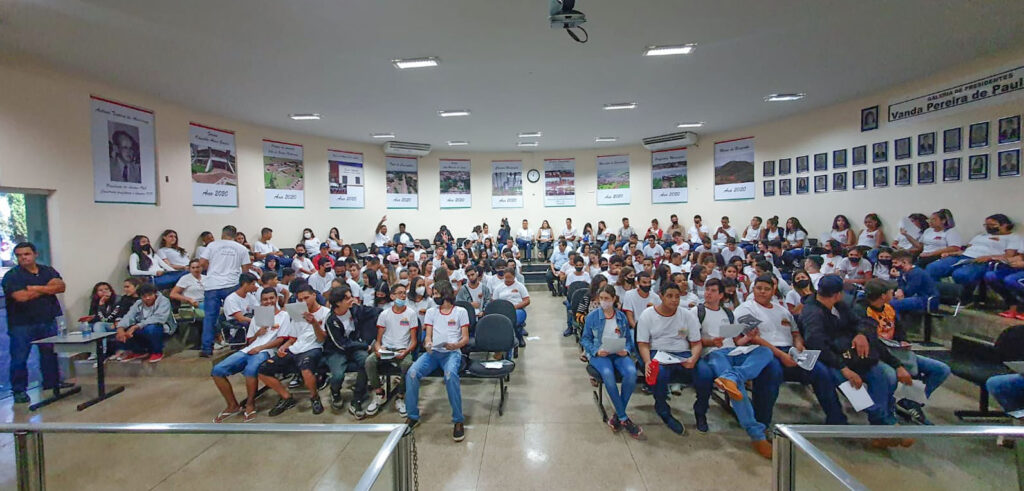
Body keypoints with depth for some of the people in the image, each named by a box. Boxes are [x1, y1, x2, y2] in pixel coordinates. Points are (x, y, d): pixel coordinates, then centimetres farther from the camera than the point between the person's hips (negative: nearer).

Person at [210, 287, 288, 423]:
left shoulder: (283, 315, 7)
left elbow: (281, 339, -3)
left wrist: (260, 347, -13)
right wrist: (258, 333, 3)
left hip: (265, 352, -6)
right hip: (248, 350, 6)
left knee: (250, 370, -37)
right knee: (217, 370, -13)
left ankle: (250, 405, -14)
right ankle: (233, 405, 0)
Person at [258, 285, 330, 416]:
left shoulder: (325, 312, -1)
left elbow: (322, 339, -8)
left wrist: (314, 323, -24)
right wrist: (283, 346, 2)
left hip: (313, 349, -7)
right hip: (294, 350, 7)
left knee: (305, 367, -38)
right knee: (263, 370, -5)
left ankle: (314, 397, -7)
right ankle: (287, 398, 10)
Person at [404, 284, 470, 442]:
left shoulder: (460, 311, 9)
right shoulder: (431, 312, 19)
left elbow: (466, 337, 3)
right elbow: (428, 335, 11)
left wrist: (456, 345, -18)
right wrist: (427, 343, -13)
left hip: (452, 352, -3)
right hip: (433, 352, 4)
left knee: (450, 374, -35)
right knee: (412, 372, -24)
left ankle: (458, 421, -25)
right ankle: (412, 416, -10)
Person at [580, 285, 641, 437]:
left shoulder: (622, 316, 12)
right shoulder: (592, 316, 5)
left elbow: (628, 339, 15)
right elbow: (585, 339, 5)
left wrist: (626, 350, -7)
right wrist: (596, 351, -12)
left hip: (619, 353, 2)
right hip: (599, 354, -2)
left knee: (631, 372, -31)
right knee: (607, 373, -36)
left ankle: (618, 415, -12)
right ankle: (624, 418, -18)